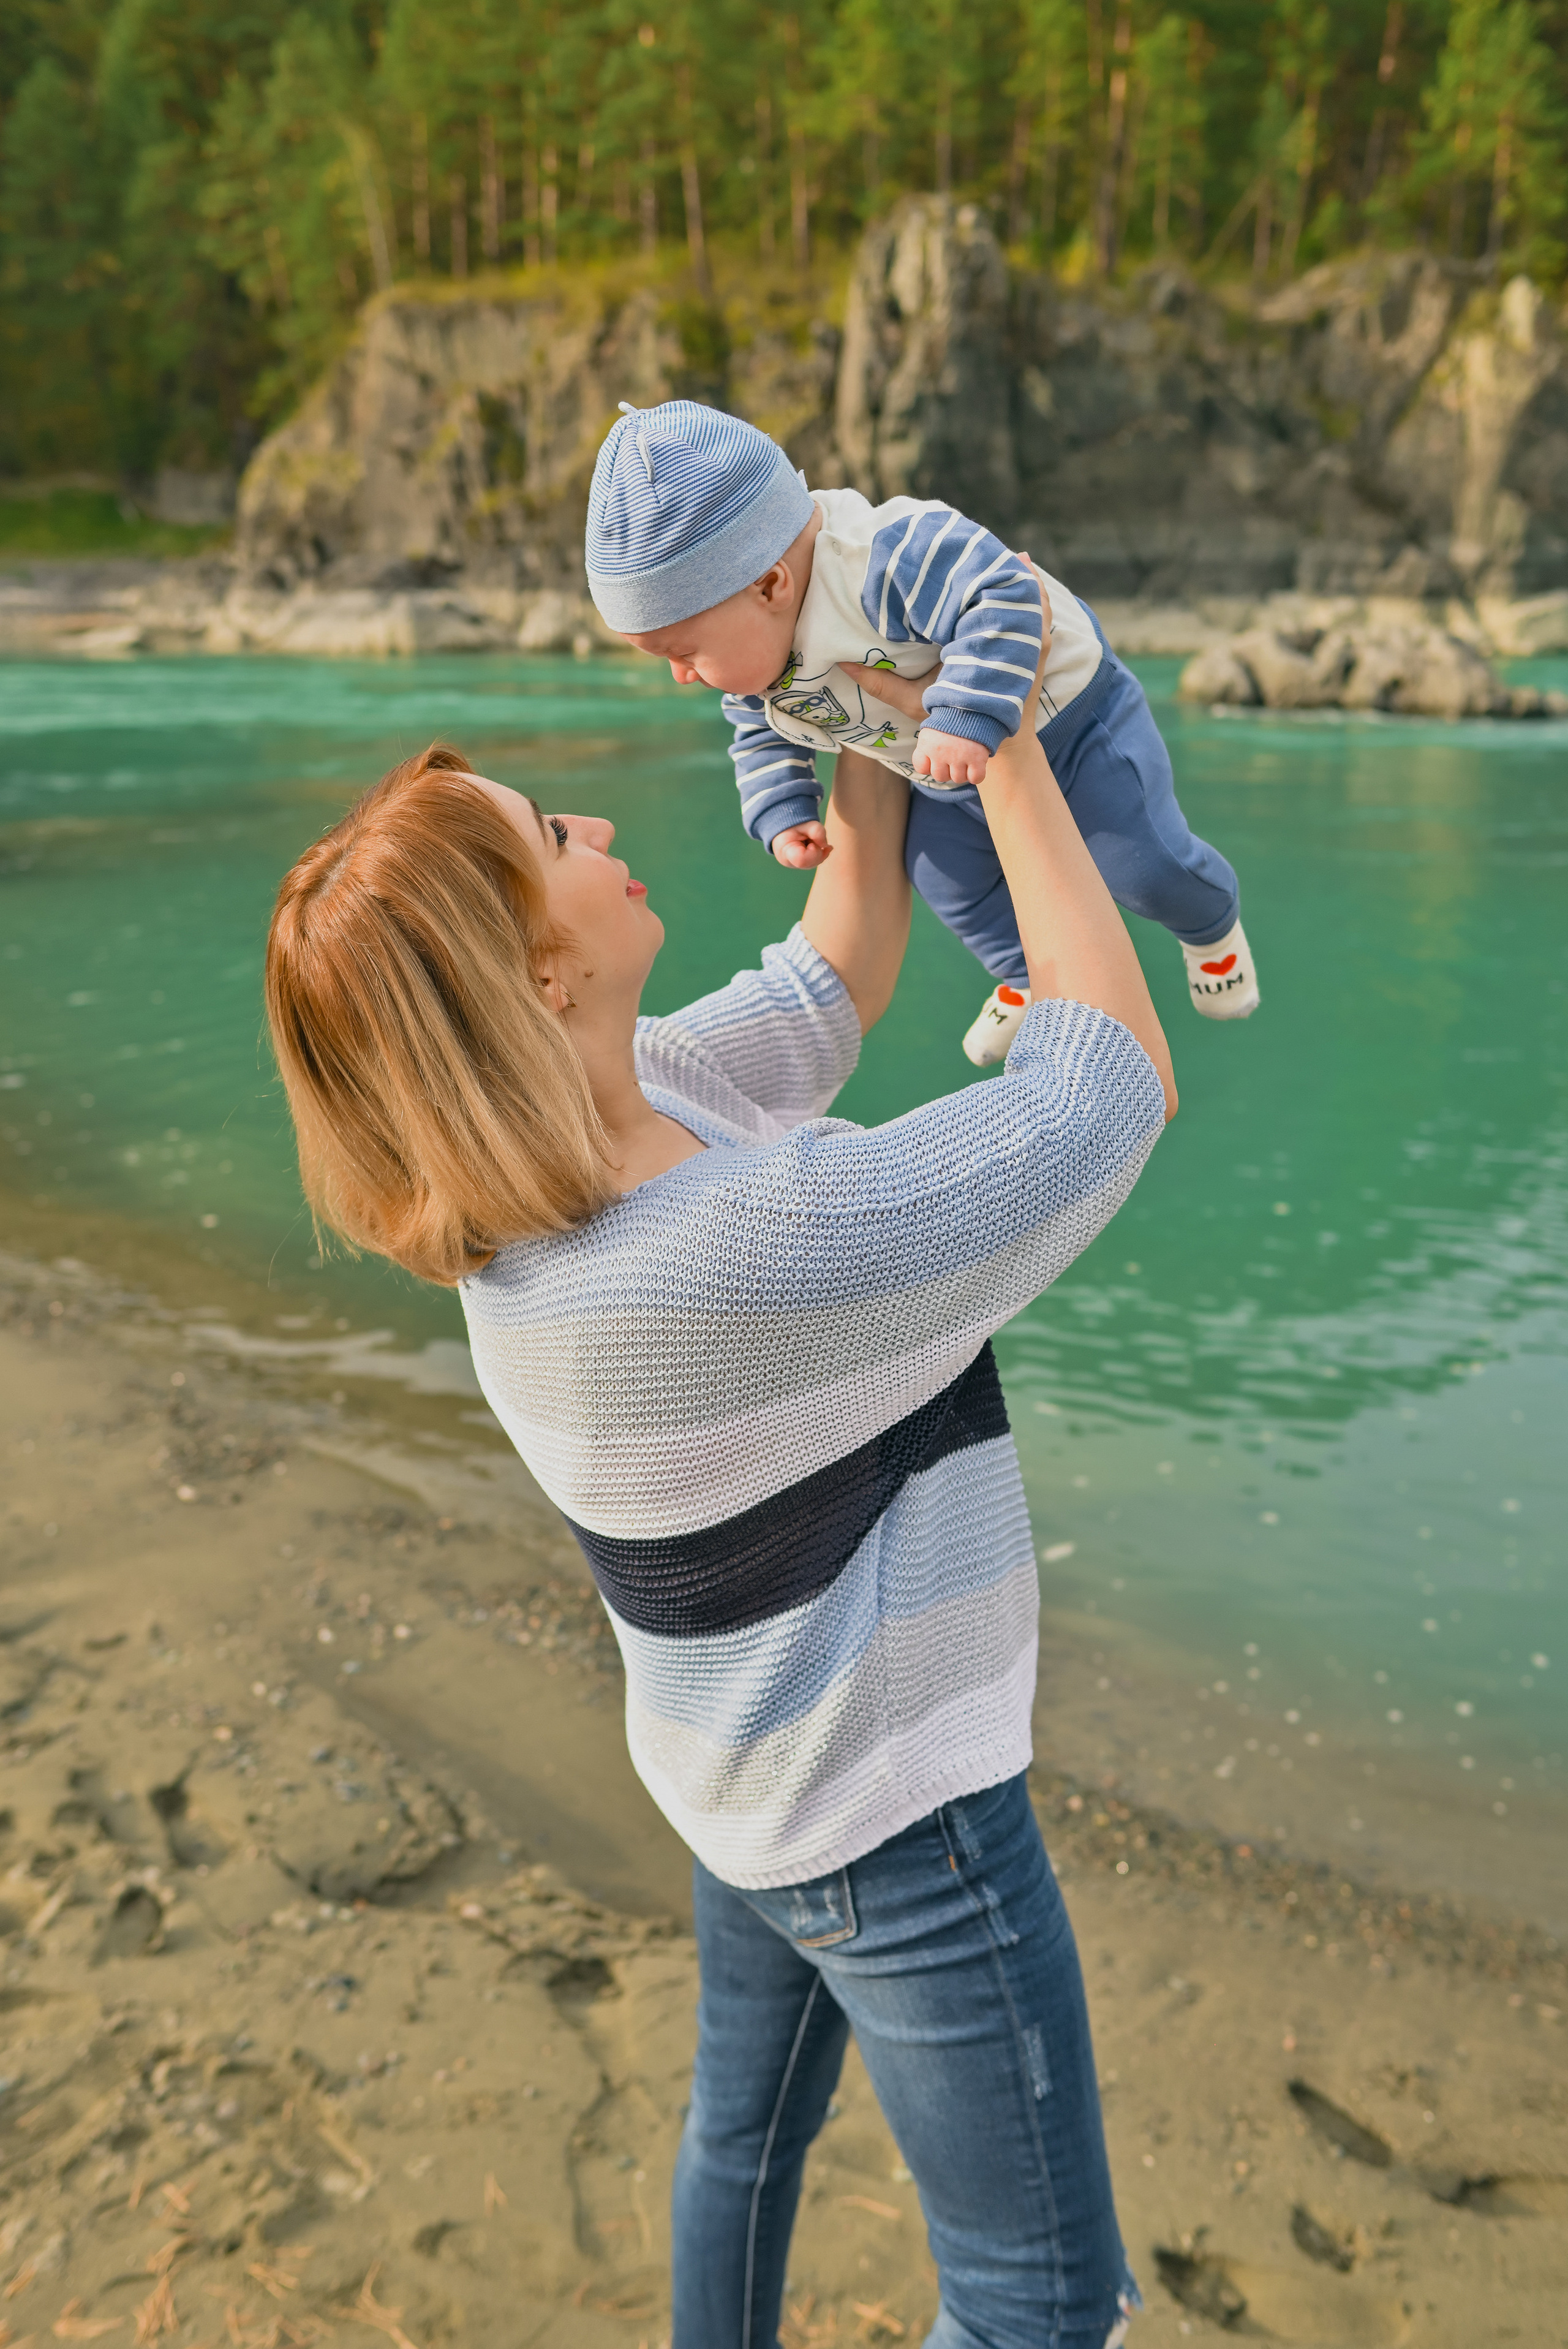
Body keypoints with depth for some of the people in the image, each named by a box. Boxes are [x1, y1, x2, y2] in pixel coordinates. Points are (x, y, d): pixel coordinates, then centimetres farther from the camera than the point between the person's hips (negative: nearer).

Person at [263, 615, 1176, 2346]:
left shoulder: (607, 1118, -10)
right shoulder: (750, 1244, -37)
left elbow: (831, 987, 5)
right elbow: (1121, 1086, -26)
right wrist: (1016, 771, -18)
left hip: (746, 1758, 9)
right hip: (891, 1811, -8)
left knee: (747, 2124, 32)